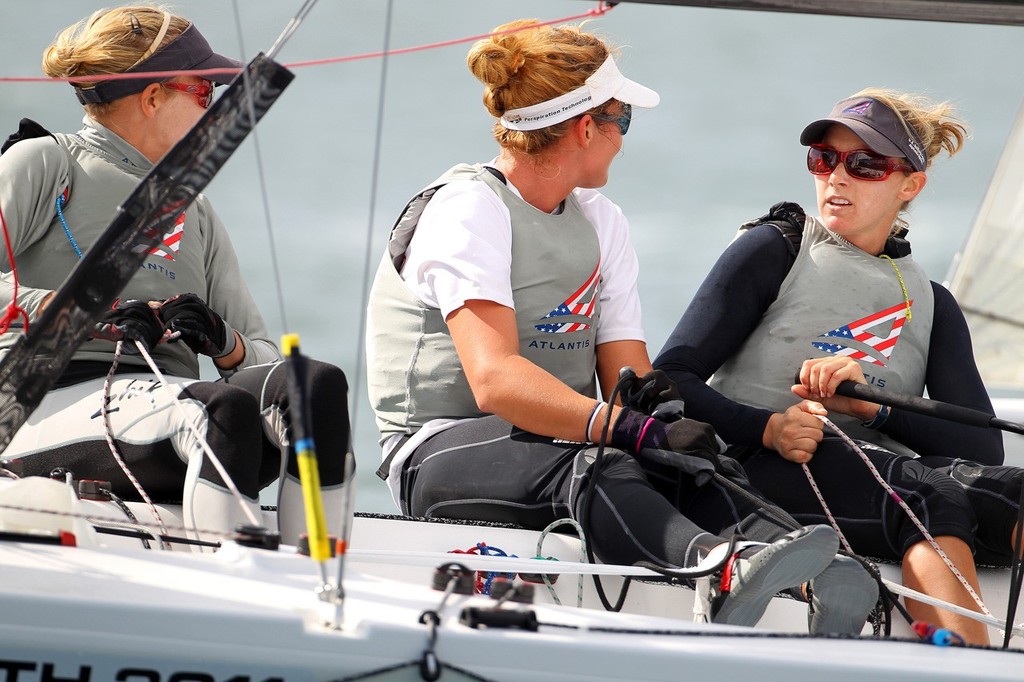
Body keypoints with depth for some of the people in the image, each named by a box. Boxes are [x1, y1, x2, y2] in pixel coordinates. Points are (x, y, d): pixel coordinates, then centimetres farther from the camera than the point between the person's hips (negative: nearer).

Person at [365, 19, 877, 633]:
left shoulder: (602, 223, 17)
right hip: (442, 449, -7)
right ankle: (724, 572, -66)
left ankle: (819, 581, -52)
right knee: (587, 466, -38)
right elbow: (495, 379, -25)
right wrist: (634, 428, -38)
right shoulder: (468, 209, -10)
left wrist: (670, 418, -20)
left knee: (684, 470, -26)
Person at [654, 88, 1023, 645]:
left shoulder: (932, 305, 25)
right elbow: (670, 379, 3)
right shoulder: (775, 250, 14)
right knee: (934, 495, -35)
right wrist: (768, 428, -16)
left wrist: (875, 407, -9)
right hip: (759, 473, -4)